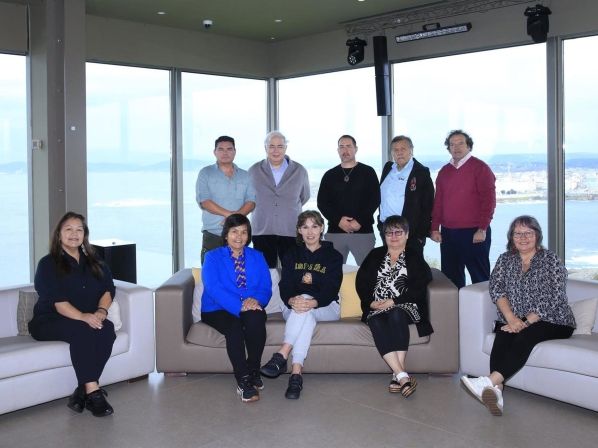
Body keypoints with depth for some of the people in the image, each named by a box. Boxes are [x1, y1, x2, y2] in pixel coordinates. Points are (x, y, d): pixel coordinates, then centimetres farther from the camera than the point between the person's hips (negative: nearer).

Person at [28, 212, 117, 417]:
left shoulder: (94, 264, 17)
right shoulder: (48, 264, 1)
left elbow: (108, 290, 5)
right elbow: (58, 302, -13)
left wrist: (101, 311, -18)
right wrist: (83, 317, -31)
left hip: (89, 319, 4)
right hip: (49, 322, -4)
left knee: (108, 328, -29)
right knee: (82, 330, -35)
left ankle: (83, 390, -28)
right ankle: (92, 391, -35)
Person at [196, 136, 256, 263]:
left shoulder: (245, 176, 16)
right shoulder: (205, 173, 7)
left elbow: (251, 202, 5)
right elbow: (203, 201, -6)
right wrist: (228, 214, -15)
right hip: (212, 235, -2)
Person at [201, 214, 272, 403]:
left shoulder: (257, 257, 15)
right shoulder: (212, 257, 4)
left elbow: (266, 287, 4)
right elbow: (214, 288, -12)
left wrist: (256, 300, -21)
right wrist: (239, 306, -27)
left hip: (250, 309, 2)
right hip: (217, 311, -2)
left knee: (256, 318, -33)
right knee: (234, 326, -35)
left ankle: (253, 371, -18)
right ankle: (243, 380, -28)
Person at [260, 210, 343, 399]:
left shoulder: (333, 256, 4)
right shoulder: (292, 255, 11)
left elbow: (331, 289, -10)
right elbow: (285, 286, -3)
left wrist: (313, 302, -33)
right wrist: (292, 300, -29)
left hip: (325, 308, -1)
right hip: (293, 307, 1)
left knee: (307, 310, -37)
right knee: (307, 315, -36)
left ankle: (281, 356, -44)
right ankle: (296, 373, -47)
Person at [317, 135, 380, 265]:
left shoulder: (367, 172, 7)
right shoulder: (330, 175, 13)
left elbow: (375, 200, 0)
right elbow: (322, 202, 7)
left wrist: (360, 221, -12)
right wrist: (338, 220, -9)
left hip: (363, 231, -2)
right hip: (335, 231, 2)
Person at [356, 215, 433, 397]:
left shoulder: (415, 256, 15)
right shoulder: (375, 255, 24)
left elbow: (419, 287, 0)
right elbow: (361, 281, 13)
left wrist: (394, 301, -11)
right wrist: (371, 302, -6)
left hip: (404, 306, -2)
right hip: (376, 308, 2)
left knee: (395, 315, -36)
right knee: (376, 322, -32)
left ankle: (397, 375, -41)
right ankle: (403, 376, -41)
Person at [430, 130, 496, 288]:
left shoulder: (480, 168, -2)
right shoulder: (444, 171, 15)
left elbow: (488, 199, -8)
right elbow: (438, 202, 15)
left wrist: (482, 229, -13)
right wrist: (435, 228, 8)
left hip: (474, 234, -5)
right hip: (448, 233, 5)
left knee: (480, 276, 0)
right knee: (451, 277, 9)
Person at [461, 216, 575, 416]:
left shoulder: (551, 260, 2)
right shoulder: (505, 260, 14)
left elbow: (554, 299, -8)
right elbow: (496, 288, 0)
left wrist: (526, 322, -17)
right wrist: (511, 318, -17)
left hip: (552, 322, -3)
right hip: (513, 322, 3)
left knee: (525, 335, -34)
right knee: (502, 336, -30)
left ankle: (491, 380, -53)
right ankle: (496, 391, -50)